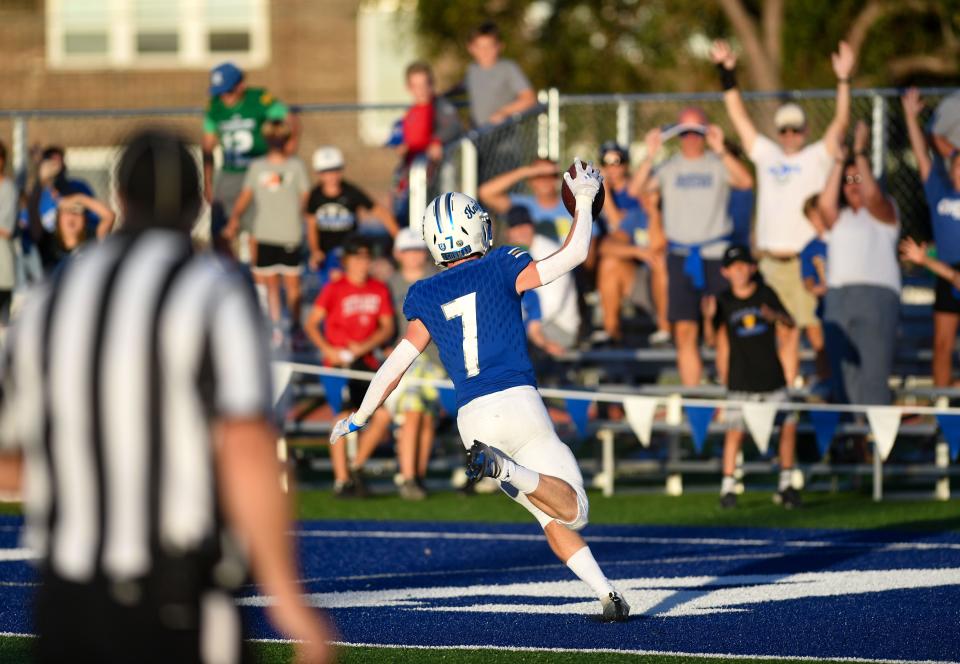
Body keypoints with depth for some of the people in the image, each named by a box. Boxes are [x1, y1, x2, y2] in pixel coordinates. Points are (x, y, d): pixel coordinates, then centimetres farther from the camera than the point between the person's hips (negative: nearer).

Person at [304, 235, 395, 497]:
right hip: (339, 362, -4)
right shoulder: (334, 289, -3)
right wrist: (327, 349, -17)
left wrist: (364, 346, -9)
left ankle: (356, 467, 13)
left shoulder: (379, 289, 8)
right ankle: (341, 480, -3)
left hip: (367, 362, 4)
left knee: (384, 414, -6)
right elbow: (312, 323, -3)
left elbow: (388, 327, 7)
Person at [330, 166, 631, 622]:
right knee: (571, 510, -7)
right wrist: (585, 201, 21)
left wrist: (357, 419, 25)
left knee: (554, 520, 9)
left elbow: (394, 366, 13)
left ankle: (608, 596, -6)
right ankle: (508, 470, -34)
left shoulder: (427, 299, 12)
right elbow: (573, 255, 5)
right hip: (516, 401, -3)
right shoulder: (500, 270, 4)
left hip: (471, 418, 3)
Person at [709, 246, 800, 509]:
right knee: (735, 430, -11)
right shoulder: (724, 301, 0)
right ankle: (727, 486, -2)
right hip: (741, 380, -1)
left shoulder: (766, 294, 0)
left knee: (788, 425, -2)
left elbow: (791, 323, -6)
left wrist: (775, 316, -27)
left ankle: (785, 485, 10)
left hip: (772, 375, 1)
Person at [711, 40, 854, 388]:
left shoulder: (817, 157, 4)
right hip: (772, 263, 4)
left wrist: (843, 81, -17)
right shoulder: (766, 154, 14)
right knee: (785, 333, 8)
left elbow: (840, 123, -7)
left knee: (816, 331, -7)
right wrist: (727, 73, 12)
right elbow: (739, 116, 17)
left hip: (807, 262, -4)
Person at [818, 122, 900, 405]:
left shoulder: (884, 212, 11)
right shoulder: (839, 218, 22)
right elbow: (825, 203, 1)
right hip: (838, 295, 5)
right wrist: (839, 160, 1)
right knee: (844, 377, 1)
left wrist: (860, 151, -7)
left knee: (873, 376, -15)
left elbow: (872, 195, -10)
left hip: (876, 294, -5)